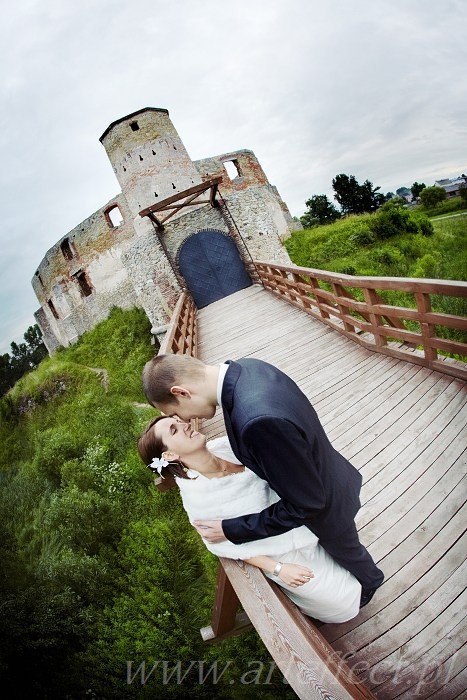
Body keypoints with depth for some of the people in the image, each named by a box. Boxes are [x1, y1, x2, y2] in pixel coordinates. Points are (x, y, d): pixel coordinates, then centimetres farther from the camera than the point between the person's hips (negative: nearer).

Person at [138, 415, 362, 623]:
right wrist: (278, 569, -14)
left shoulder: (226, 446, -14)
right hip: (281, 551, -5)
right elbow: (224, 545, -14)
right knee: (344, 598, 4)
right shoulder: (197, 498, -27)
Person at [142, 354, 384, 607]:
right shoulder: (248, 366, -19)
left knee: (345, 551, 29)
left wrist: (231, 530, -24)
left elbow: (306, 503, -32)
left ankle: (369, 583, 62)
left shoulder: (259, 421, -47)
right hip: (327, 477, 7)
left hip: (328, 505, -7)